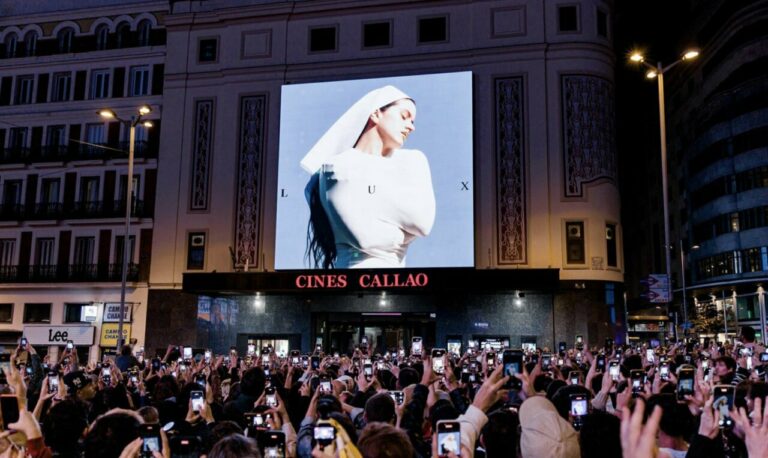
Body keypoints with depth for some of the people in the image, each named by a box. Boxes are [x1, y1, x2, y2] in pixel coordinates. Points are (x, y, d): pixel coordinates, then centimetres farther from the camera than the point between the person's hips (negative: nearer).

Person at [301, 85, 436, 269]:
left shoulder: (413, 161, 14)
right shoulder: (339, 168, -2)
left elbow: (423, 221, -2)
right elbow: (365, 236, -14)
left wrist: (369, 176, -1)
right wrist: (405, 229, 3)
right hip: (358, 265, -4)